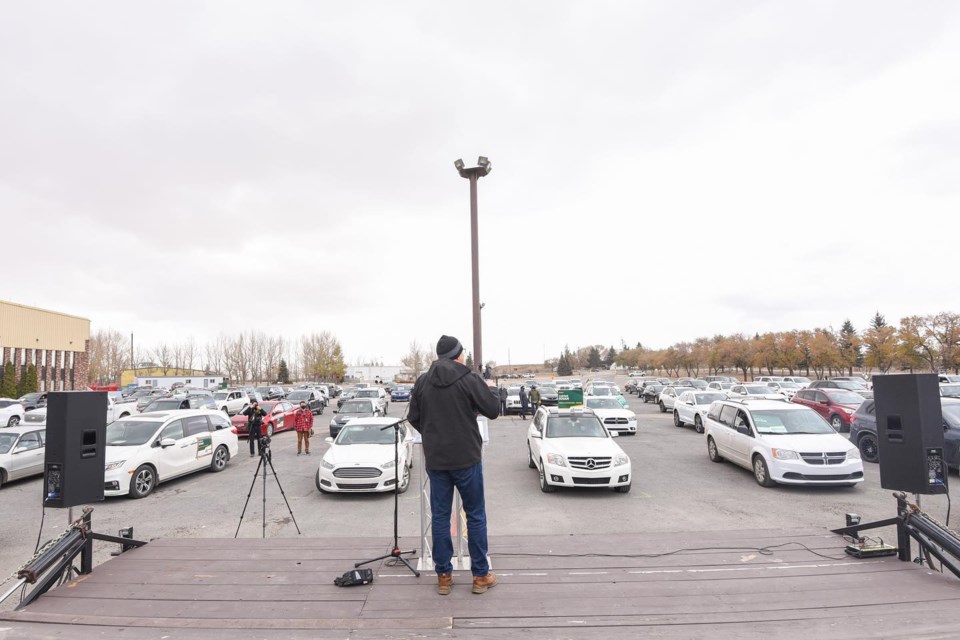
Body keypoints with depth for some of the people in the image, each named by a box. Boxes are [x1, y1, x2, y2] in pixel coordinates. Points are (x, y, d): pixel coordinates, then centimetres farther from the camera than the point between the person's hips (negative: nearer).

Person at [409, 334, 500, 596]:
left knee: (440, 517, 11)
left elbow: (414, 418, 8)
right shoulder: (469, 378, -10)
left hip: (435, 459, 3)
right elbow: (492, 410, -8)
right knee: (475, 516, 9)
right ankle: (481, 575, 17)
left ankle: (443, 576, 19)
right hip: (466, 457, -3)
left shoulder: (423, 381, 2)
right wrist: (489, 391, 11)